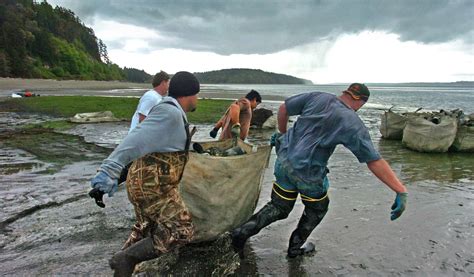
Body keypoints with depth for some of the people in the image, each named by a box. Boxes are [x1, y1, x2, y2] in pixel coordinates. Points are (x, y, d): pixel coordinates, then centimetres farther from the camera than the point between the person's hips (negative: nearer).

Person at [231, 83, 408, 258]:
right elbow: (375, 162, -16)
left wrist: (282, 133, 20)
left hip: (284, 161, 5)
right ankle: (295, 247, 37)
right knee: (317, 208, 26)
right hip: (307, 173, -4)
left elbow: (284, 108, 5)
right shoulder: (354, 124, -12)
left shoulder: (318, 97, 0)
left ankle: (243, 232, 6)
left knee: (279, 208, 21)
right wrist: (401, 190, -12)